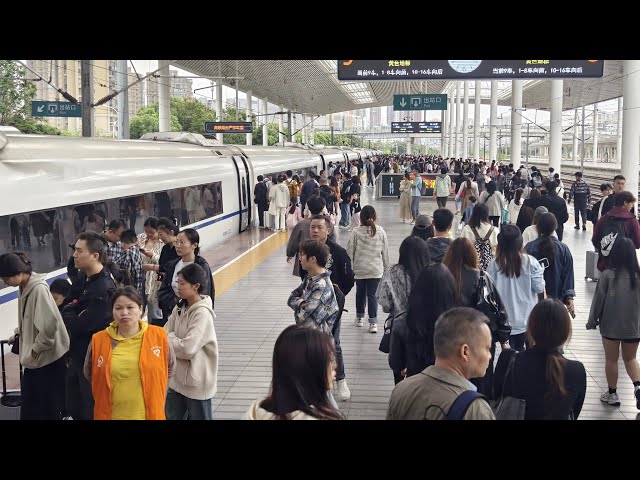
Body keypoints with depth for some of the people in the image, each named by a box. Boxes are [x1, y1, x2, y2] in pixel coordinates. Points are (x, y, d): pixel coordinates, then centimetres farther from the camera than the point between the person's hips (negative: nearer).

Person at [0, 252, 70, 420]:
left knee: (49, 408, 2)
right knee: (30, 408, 13)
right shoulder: (23, 287, 6)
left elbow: (49, 324, -27)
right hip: (34, 359, 9)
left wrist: (36, 348, -17)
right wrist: (17, 334, 10)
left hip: (47, 358, -8)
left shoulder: (39, 289, -22)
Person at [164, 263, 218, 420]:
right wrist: (173, 340, -17)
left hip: (197, 382, -8)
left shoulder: (202, 313, -22)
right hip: (178, 378, 8)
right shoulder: (180, 308, 4)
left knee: (198, 417, 8)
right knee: (171, 416, 17)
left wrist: (168, 338, -12)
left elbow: (187, 349, -27)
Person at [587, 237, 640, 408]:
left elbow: (598, 300, -9)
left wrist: (592, 321, 4)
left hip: (611, 326, -2)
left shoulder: (608, 275, -16)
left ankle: (612, 393, 22)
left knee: (611, 360, 14)